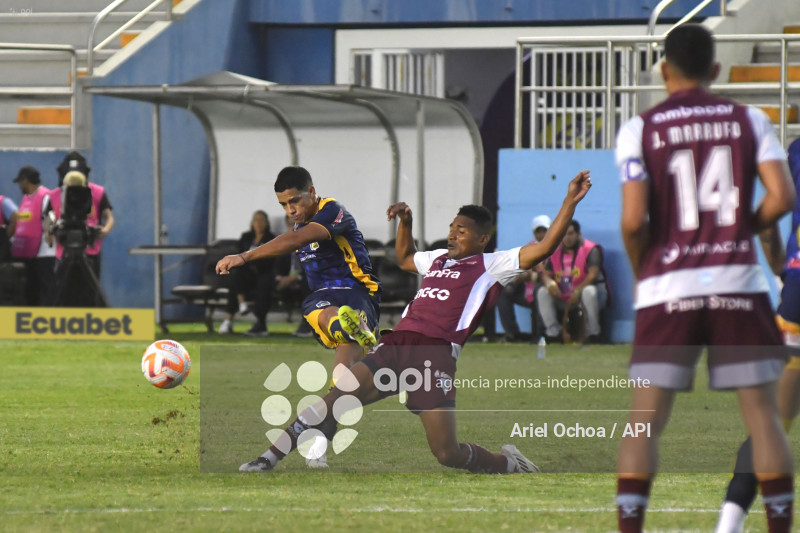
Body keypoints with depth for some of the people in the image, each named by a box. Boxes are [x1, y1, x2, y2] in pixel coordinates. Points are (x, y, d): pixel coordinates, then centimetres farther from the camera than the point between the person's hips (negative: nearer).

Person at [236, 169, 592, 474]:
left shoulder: (491, 266, 7)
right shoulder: (438, 258, 28)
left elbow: (543, 248, -3)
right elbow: (404, 259, 50)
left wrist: (570, 202, -7)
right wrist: (404, 222, 39)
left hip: (435, 354, -6)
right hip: (395, 346, 6)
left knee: (448, 454, -10)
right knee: (332, 400, -11)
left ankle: (509, 464, 19)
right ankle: (268, 460, -10)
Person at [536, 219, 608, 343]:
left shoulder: (590, 249, -8)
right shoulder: (556, 252, 9)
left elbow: (593, 274, -19)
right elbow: (546, 274, 7)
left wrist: (577, 291, -30)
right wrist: (550, 283, -19)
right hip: (563, 298, 5)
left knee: (589, 291, -38)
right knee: (542, 292, -12)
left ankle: (593, 333, -25)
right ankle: (553, 332, -14)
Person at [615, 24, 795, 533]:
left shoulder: (641, 129, -1)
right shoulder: (749, 121, 4)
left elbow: (634, 220, -8)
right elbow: (782, 197, -5)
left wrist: (639, 269, 9)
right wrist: (744, 229, 12)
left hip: (669, 286, -1)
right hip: (738, 284, 1)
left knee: (645, 422, 2)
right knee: (763, 414, 6)